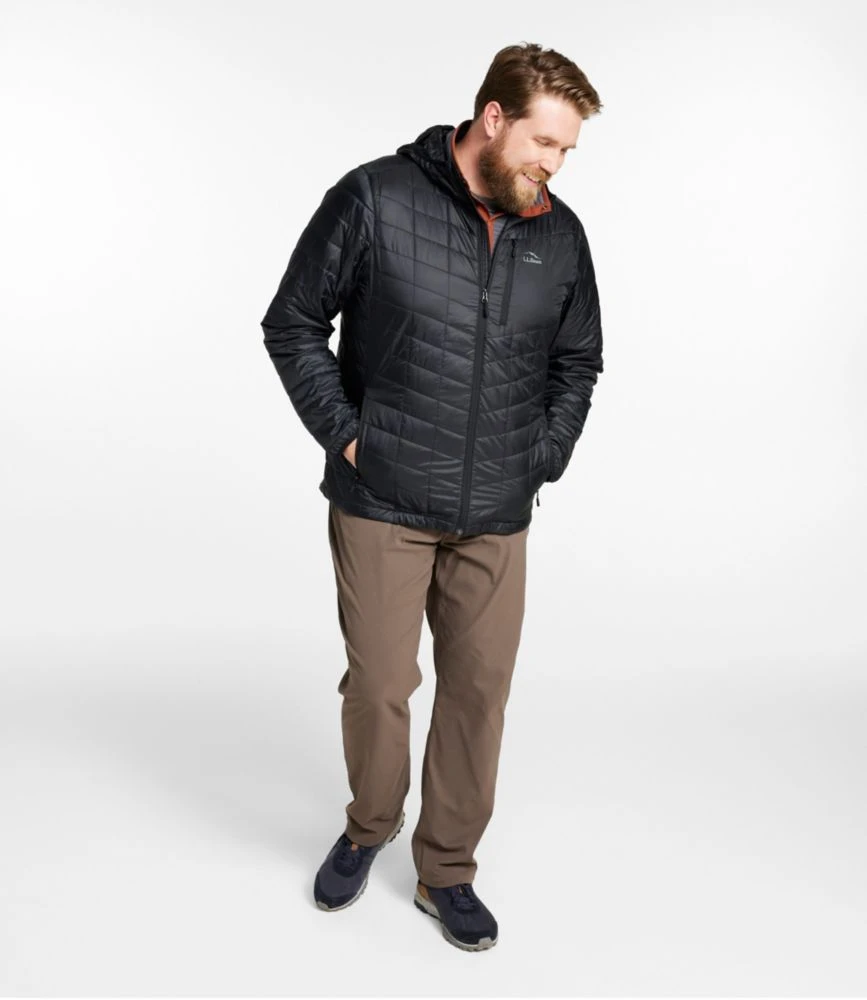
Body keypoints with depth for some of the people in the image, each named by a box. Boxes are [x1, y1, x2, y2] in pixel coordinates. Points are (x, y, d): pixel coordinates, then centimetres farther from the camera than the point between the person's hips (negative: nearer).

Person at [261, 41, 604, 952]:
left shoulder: (560, 235, 5)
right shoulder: (375, 199, -7)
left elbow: (578, 360, 17)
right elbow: (292, 326, -1)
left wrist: (544, 459, 7)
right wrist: (345, 435, -7)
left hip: (497, 517, 4)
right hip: (383, 506, -3)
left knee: (479, 690, 8)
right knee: (379, 685, 5)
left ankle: (446, 872, 28)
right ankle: (368, 829, 36)